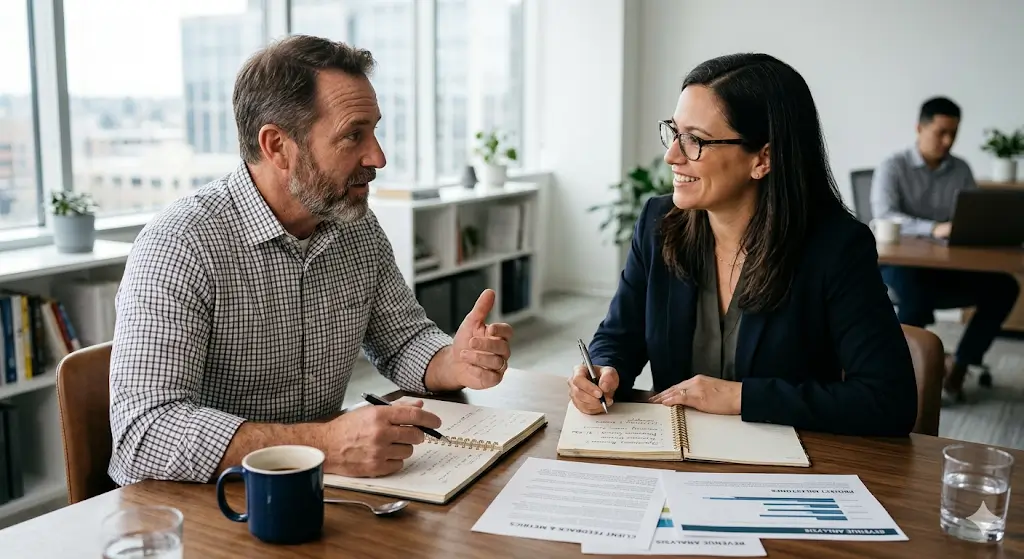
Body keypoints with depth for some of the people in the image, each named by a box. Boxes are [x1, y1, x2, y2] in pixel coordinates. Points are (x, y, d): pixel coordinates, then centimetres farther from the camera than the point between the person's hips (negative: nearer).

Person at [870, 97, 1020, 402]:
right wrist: (934, 229, -35)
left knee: (1003, 286, -19)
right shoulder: (892, 167, -4)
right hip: (902, 263, -5)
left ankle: (958, 363, -8)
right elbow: (884, 217, -20)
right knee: (916, 290, -38)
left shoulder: (961, 170, 11)